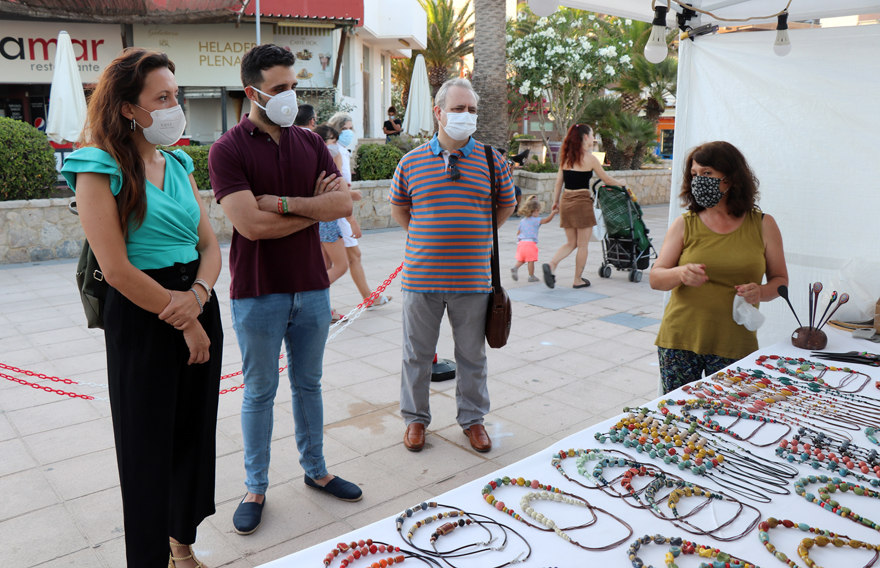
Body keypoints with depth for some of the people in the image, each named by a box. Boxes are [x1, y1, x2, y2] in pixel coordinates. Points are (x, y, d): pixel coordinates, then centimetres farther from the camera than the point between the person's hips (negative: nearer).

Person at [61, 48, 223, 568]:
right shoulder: (101, 169, -11)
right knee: (149, 445, 5)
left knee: (196, 432, 15)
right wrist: (184, 323, -12)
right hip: (140, 317, -6)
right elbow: (118, 269, -17)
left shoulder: (179, 164, 9)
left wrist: (197, 297, -13)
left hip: (198, 306, 7)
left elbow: (210, 244, 7)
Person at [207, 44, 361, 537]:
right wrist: (315, 207, -10)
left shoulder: (311, 144, 6)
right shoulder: (228, 150, -10)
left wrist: (285, 203, -17)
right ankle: (256, 487, 25)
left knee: (309, 384, 17)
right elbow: (252, 225, -21)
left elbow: (343, 204, -7)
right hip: (258, 292, -4)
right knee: (260, 392, 9)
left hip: (311, 286, 5)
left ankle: (316, 469, 34)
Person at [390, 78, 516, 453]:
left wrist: (478, 238, 10)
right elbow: (398, 208, 14)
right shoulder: (412, 161, 1)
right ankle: (415, 417, 30)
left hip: (472, 278, 0)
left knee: (472, 355, 12)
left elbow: (506, 205, 14)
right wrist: (421, 238, 8)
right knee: (417, 354, 11)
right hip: (421, 277, 0)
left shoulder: (491, 160, 1)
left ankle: (472, 418, 30)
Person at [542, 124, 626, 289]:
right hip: (582, 201, -6)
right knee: (582, 245, 7)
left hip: (566, 200, 6)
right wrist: (621, 183, 20)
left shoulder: (565, 157, 7)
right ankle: (578, 280, 14)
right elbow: (606, 179, 1)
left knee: (571, 243, 15)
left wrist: (555, 201, 17)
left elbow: (559, 182, 8)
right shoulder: (589, 158, -7)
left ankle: (551, 265, -6)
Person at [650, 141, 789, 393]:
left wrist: (760, 293, -12)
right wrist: (680, 274, -22)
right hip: (681, 340, 0)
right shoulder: (684, 225, 3)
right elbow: (655, 278, -1)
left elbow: (780, 279, 10)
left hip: (735, 345, 0)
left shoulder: (763, 225, 4)